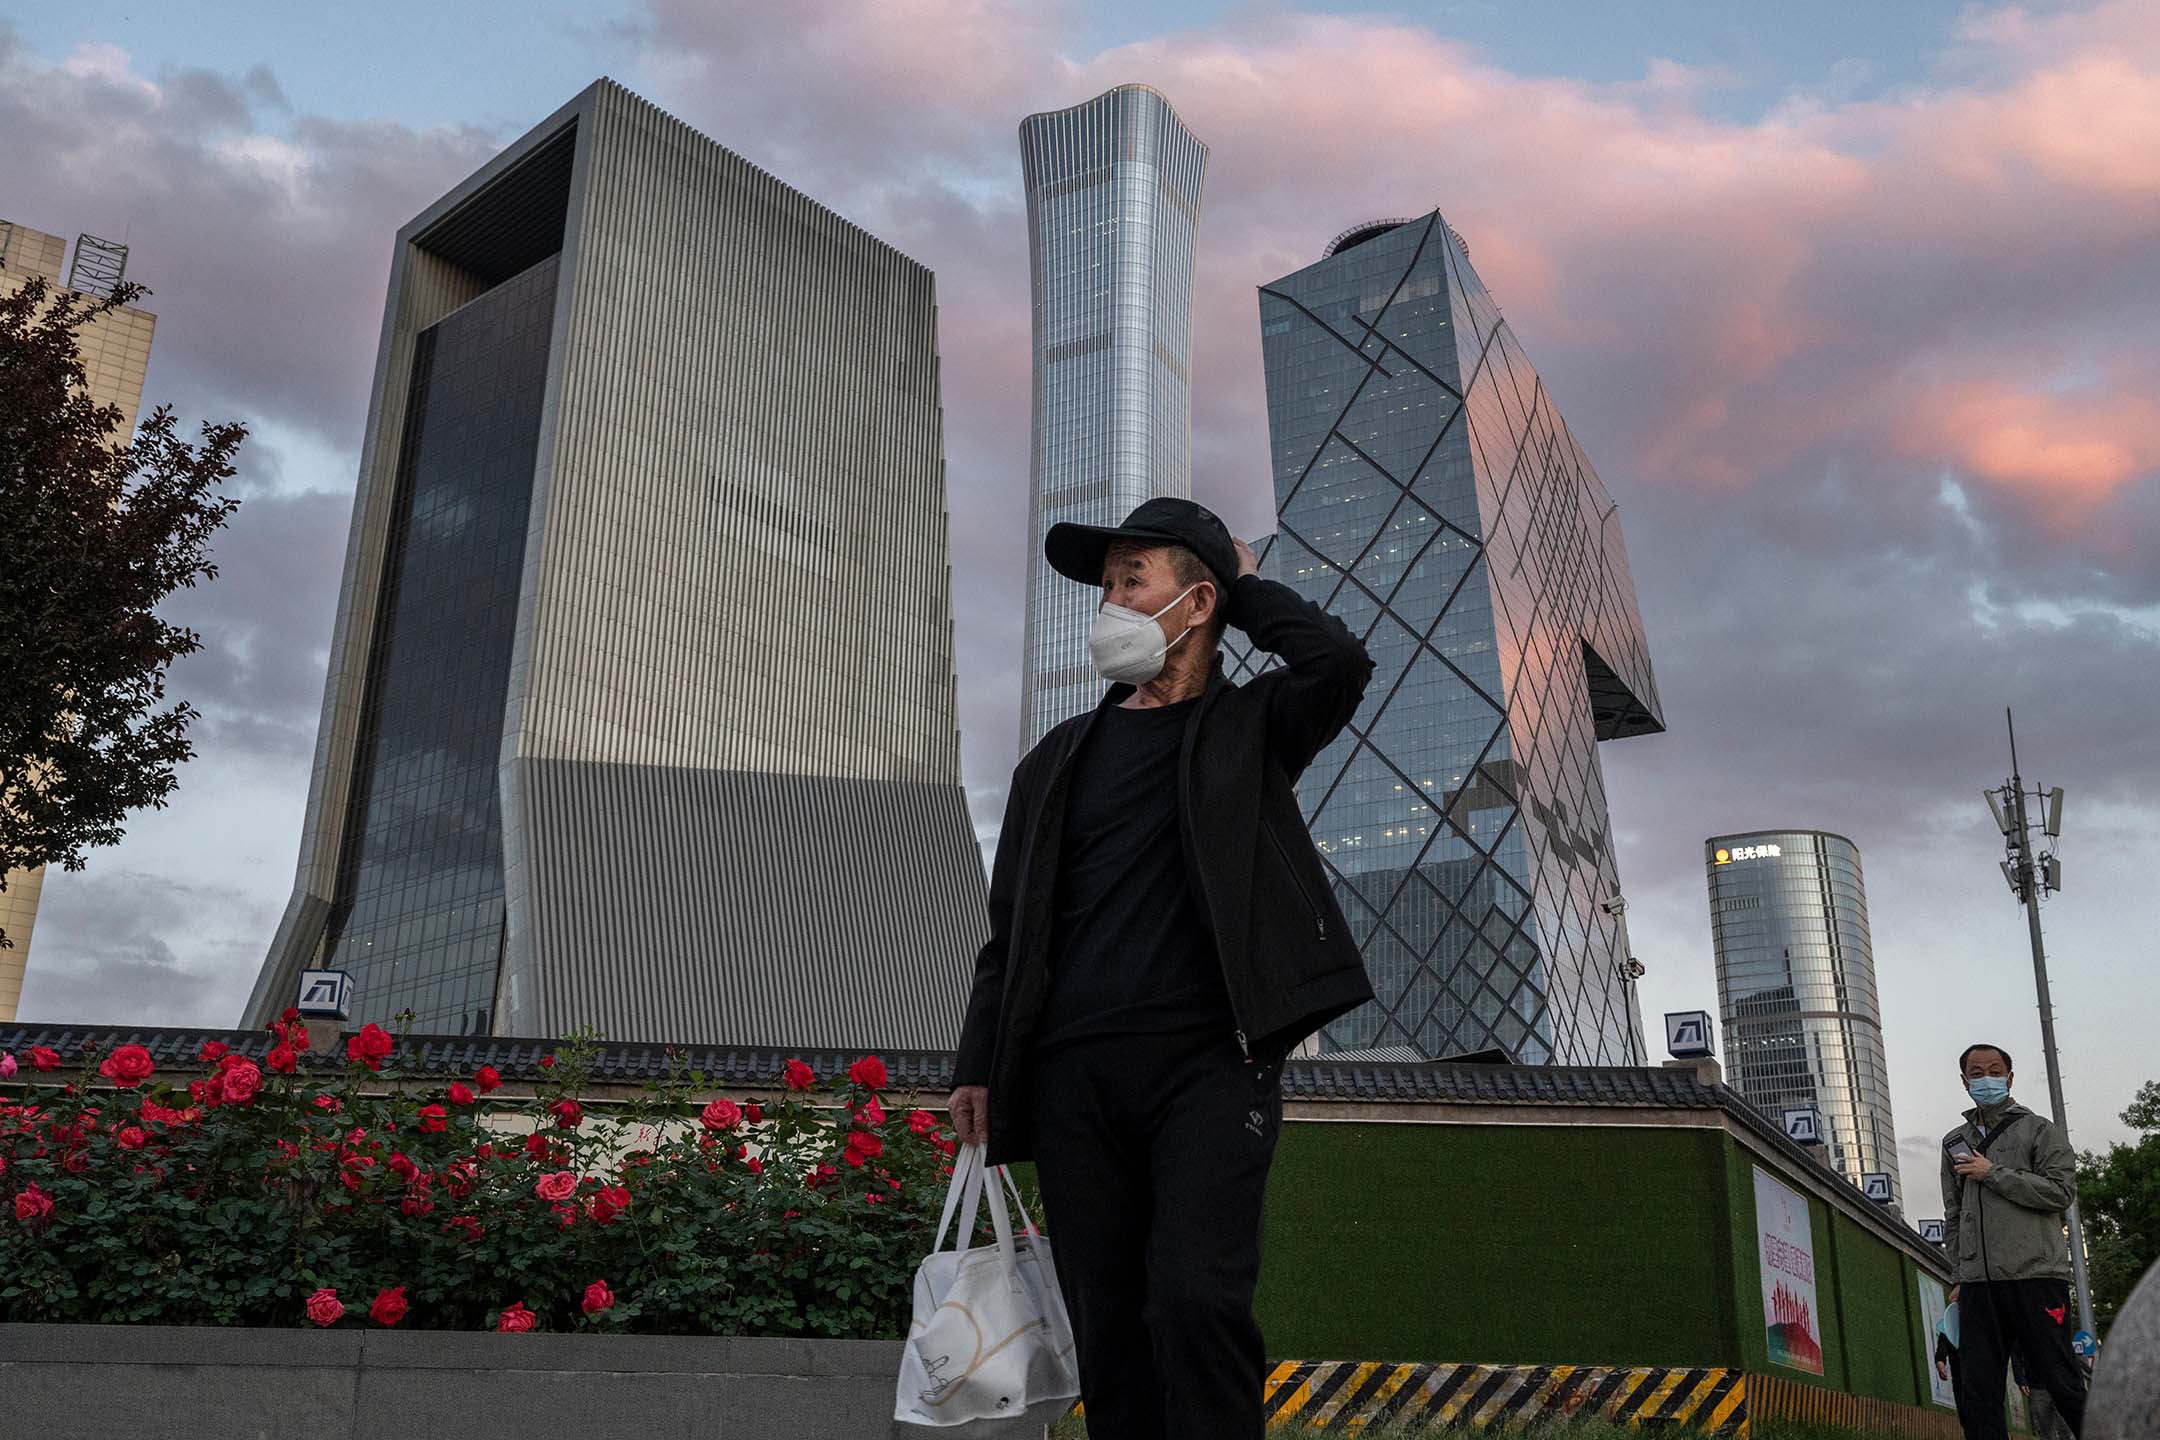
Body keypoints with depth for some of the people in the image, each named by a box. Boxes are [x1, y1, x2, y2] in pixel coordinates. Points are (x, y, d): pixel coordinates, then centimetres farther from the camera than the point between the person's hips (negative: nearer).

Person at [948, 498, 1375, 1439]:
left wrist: (1246, 587, 7)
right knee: (1107, 1327, 3)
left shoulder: (1247, 727, 12)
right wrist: (980, 1065, 8)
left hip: (1209, 1061, -3)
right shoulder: (1060, 758, 20)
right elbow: (1011, 928, 17)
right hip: (1074, 1076, 4)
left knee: (1196, 1300, -17)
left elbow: (1338, 664, -10)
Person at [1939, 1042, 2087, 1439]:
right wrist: (1959, 1276, 13)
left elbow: (2062, 1191, -7)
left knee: (2062, 1383, -4)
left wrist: (1993, 1174, -8)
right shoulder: (1955, 1142, 20)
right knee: (1976, 1396, 1)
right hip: (1978, 1284, 5)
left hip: (2036, 1276, -4)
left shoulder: (2038, 1130, 7)